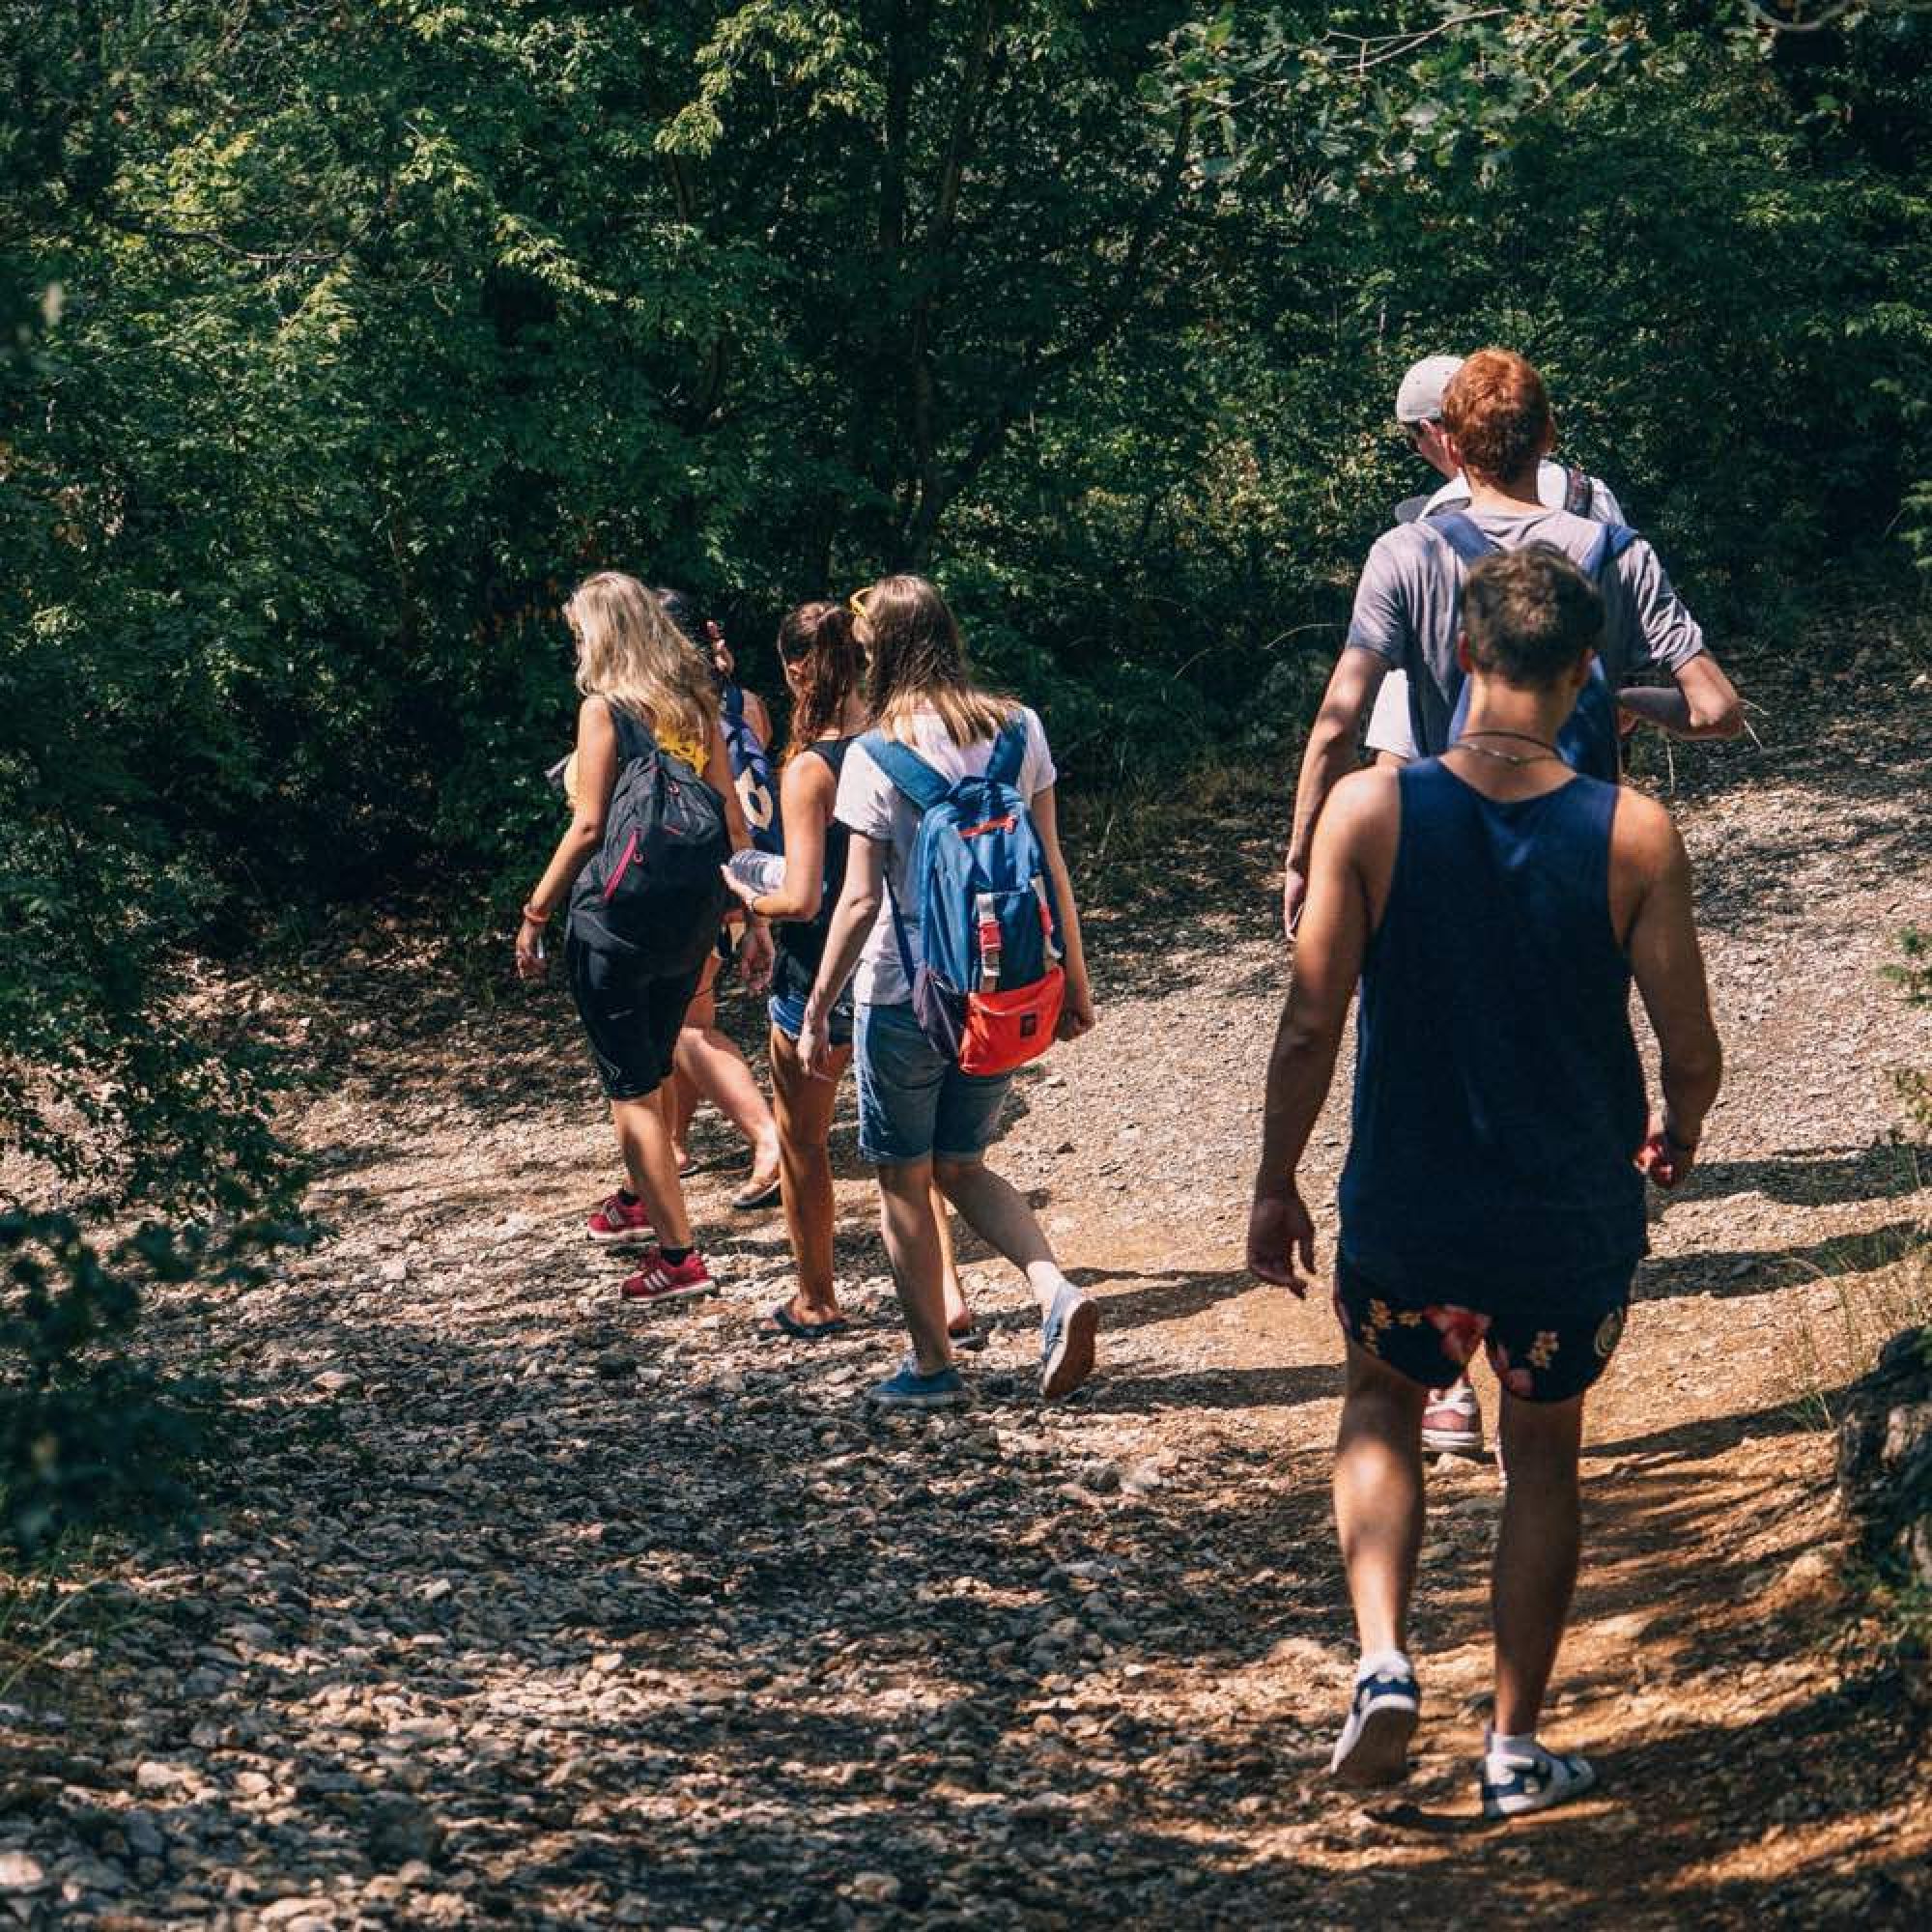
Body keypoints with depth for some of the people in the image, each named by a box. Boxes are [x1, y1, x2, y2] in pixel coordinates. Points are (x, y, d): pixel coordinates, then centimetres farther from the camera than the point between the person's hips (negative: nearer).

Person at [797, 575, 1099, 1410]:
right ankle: (1057, 1294, -2)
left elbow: (860, 901, -14)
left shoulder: (877, 755, -14)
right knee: (963, 1166, 20)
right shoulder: (1018, 731, -1)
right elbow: (1051, 867, 2)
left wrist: (817, 1013, -6)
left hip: (904, 996, -5)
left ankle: (931, 1365, 17)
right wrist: (1075, 980, 12)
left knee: (904, 1181, 11)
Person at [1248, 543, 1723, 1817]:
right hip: (1574, 1220, 0)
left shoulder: (1370, 812, -13)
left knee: (1383, 1411, 26)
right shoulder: (1634, 835, -12)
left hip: (1406, 1214, 0)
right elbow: (1693, 1052, -7)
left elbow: (1313, 1027, -11)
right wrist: (1678, 1138, 15)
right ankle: (1516, 1749, 25)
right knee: (1544, 1453, 21)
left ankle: (1385, 1663, 6)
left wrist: (1276, 1187, 2)